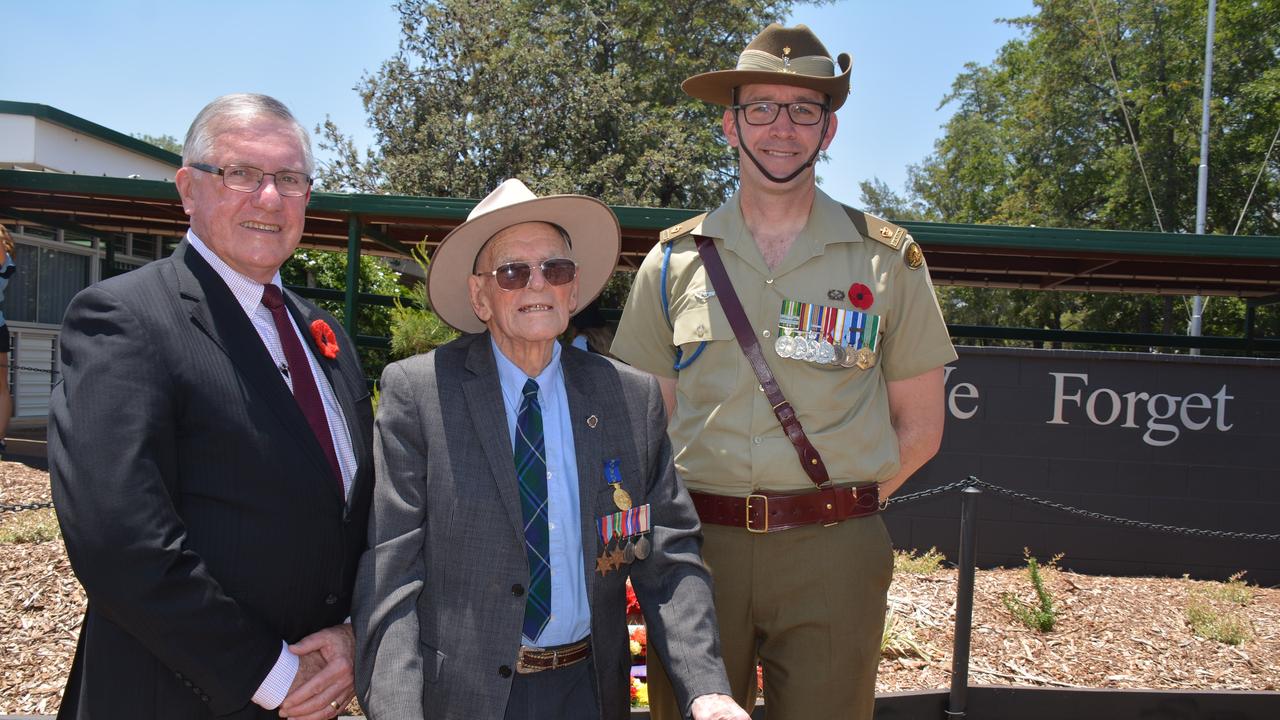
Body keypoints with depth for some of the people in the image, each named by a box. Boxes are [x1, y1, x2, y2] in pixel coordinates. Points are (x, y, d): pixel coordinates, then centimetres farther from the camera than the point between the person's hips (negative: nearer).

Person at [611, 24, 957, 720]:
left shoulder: (887, 259, 4)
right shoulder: (674, 261, 5)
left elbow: (919, 425, 8)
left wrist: (840, 507, -1)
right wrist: (701, 513, -2)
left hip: (833, 556, 0)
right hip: (697, 549, 1)